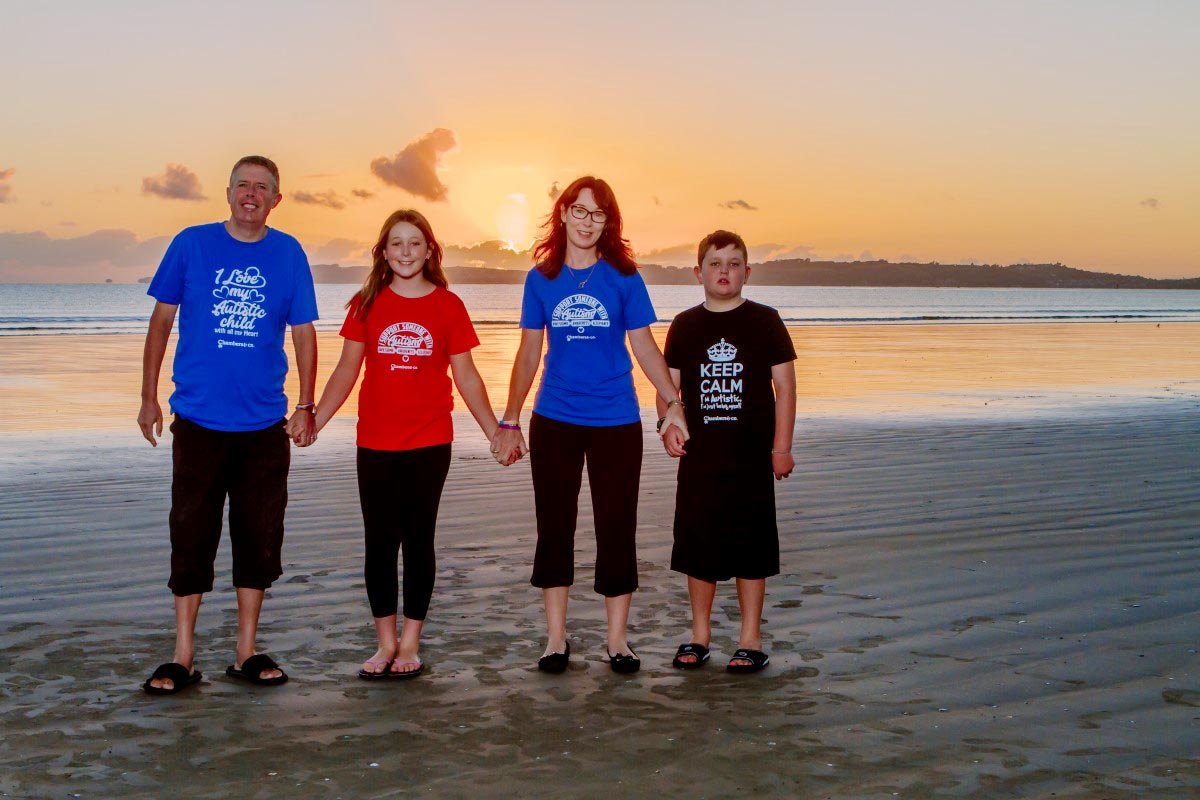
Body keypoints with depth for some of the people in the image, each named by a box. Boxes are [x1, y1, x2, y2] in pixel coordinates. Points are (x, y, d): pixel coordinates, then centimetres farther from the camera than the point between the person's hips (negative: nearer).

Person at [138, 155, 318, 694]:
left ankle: (247, 653, 19)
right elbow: (161, 321, 6)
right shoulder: (191, 245, 1)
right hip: (198, 421, -1)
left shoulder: (288, 254, 4)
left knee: (259, 539, 7)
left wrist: (306, 406, 0)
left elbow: (303, 333, 7)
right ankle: (182, 659, 12)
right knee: (191, 538, 2)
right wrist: (148, 398, 4)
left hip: (265, 425, 1)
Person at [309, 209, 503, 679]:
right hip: (375, 445, 1)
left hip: (429, 444, -1)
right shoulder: (367, 304, 4)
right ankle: (386, 643, 16)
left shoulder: (447, 305, 2)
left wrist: (494, 431, 2)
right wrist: (312, 420, -2)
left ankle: (410, 644, 16)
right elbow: (346, 369, 7)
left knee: (418, 540, 6)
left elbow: (466, 376, 6)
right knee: (380, 542, 5)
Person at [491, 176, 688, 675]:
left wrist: (673, 401, -9)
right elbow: (529, 352, 8)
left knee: (616, 529, 3)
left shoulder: (623, 277, -1)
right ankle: (556, 638, 19)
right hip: (554, 422, 1)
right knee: (554, 527, 7)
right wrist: (510, 422, 7)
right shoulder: (541, 278, 3)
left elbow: (644, 347, 1)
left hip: (615, 422, -1)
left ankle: (617, 639, 15)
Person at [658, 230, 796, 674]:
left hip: (751, 454, -2)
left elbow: (784, 386, 1)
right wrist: (667, 423, -9)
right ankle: (699, 635, 21)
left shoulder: (764, 321, 1)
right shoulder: (685, 325, 7)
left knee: (751, 546, 2)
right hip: (699, 454, 2)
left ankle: (750, 640, 14)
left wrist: (782, 447, -4)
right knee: (696, 543, 7)